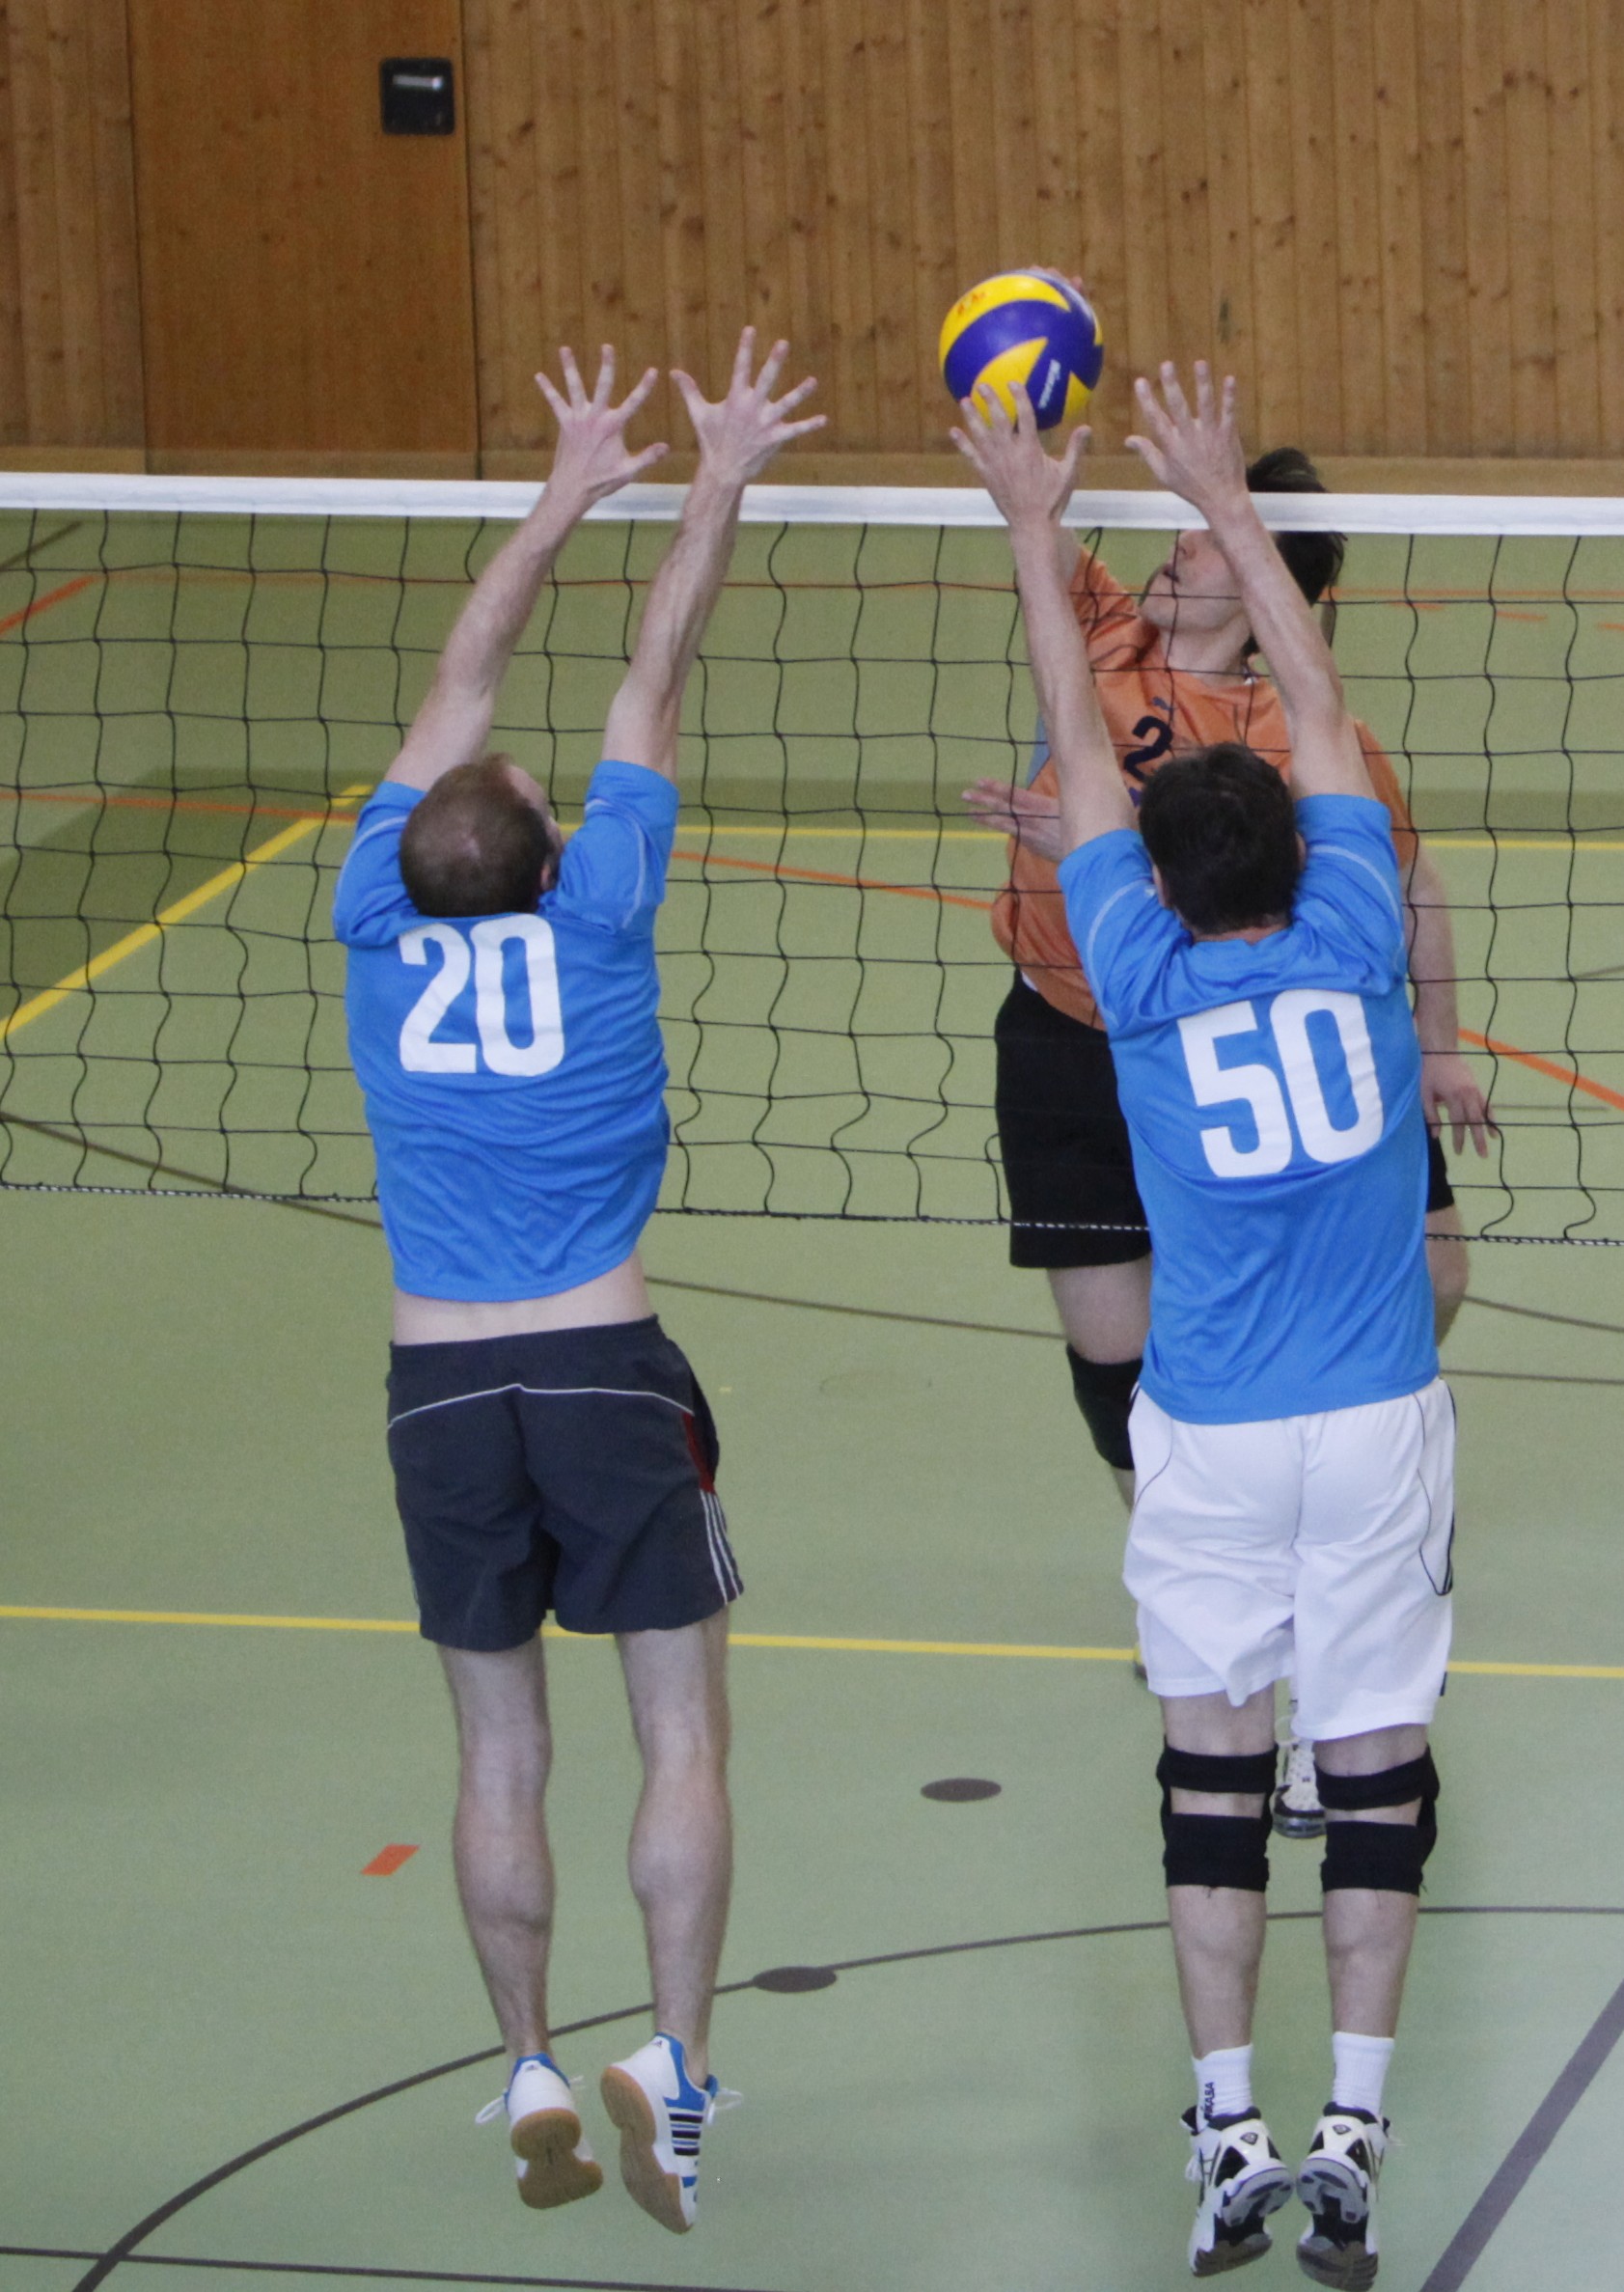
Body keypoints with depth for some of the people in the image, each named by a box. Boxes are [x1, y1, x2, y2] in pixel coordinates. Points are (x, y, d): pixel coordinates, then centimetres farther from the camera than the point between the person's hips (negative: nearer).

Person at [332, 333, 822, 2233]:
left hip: (442, 1396, 3)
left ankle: (532, 2080, 15)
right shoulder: (593, 921, -5)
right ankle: (672, 2062, -7)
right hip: (609, 1373, -2)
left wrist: (567, 498, 21)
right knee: (683, 1736, 5)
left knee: (499, 1755, 12)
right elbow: (652, 684, 4)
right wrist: (714, 486, 12)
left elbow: (459, 695, 12)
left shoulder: (379, 927, 0)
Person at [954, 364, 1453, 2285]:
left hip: (1212, 1443, -1)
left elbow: (1077, 750, 2)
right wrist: (1221, 502, 14)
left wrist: (1036, 531, 10)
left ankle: (1228, 2138, 6)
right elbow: (1320, 710, 7)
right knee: (1375, 1767, 5)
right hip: (1377, 1429, 1)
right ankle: (1349, 2130, 1)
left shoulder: (1147, 983, -7)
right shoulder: (1354, 951, -5)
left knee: (1212, 1771, 8)